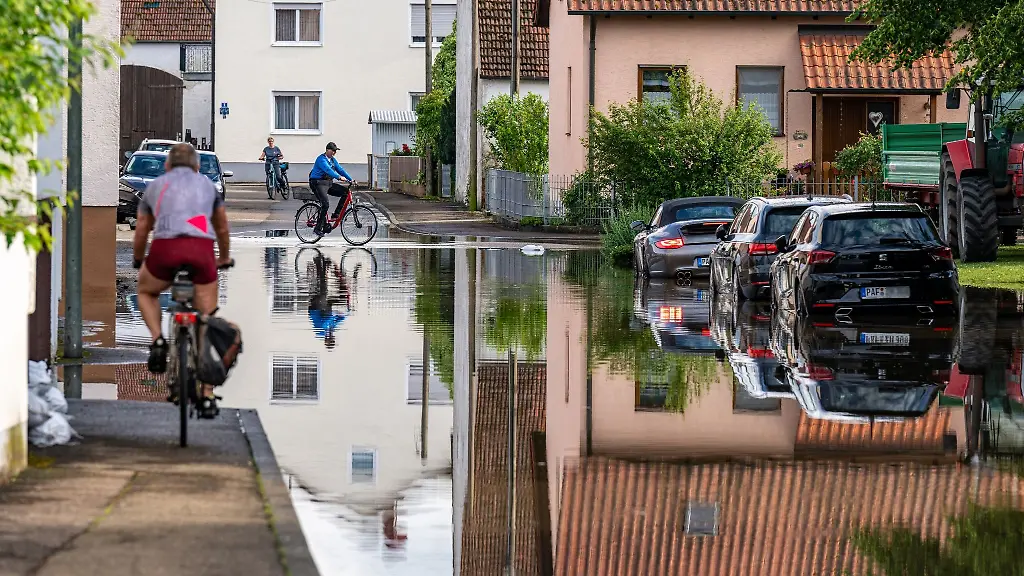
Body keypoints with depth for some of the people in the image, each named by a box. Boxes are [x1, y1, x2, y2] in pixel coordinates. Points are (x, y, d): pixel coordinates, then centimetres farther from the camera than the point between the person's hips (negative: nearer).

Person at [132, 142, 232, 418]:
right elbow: (222, 230, 40)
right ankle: (208, 396, 7)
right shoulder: (207, 184, 29)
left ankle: (158, 341, 6)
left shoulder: (155, 186, 27)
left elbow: (141, 233, 34)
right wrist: (224, 258, 58)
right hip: (201, 249, 0)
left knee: (146, 292, 32)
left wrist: (139, 261, 53)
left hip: (165, 248, 0)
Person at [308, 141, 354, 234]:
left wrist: (350, 180, -1)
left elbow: (340, 169, 10)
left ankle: (337, 214, 1)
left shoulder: (333, 160, 14)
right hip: (319, 183, -9)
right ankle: (319, 228, -18)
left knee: (345, 191, -5)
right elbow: (328, 170, -30)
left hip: (328, 183, 9)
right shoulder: (321, 159, -14)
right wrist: (339, 177, -42)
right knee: (325, 204, -25)